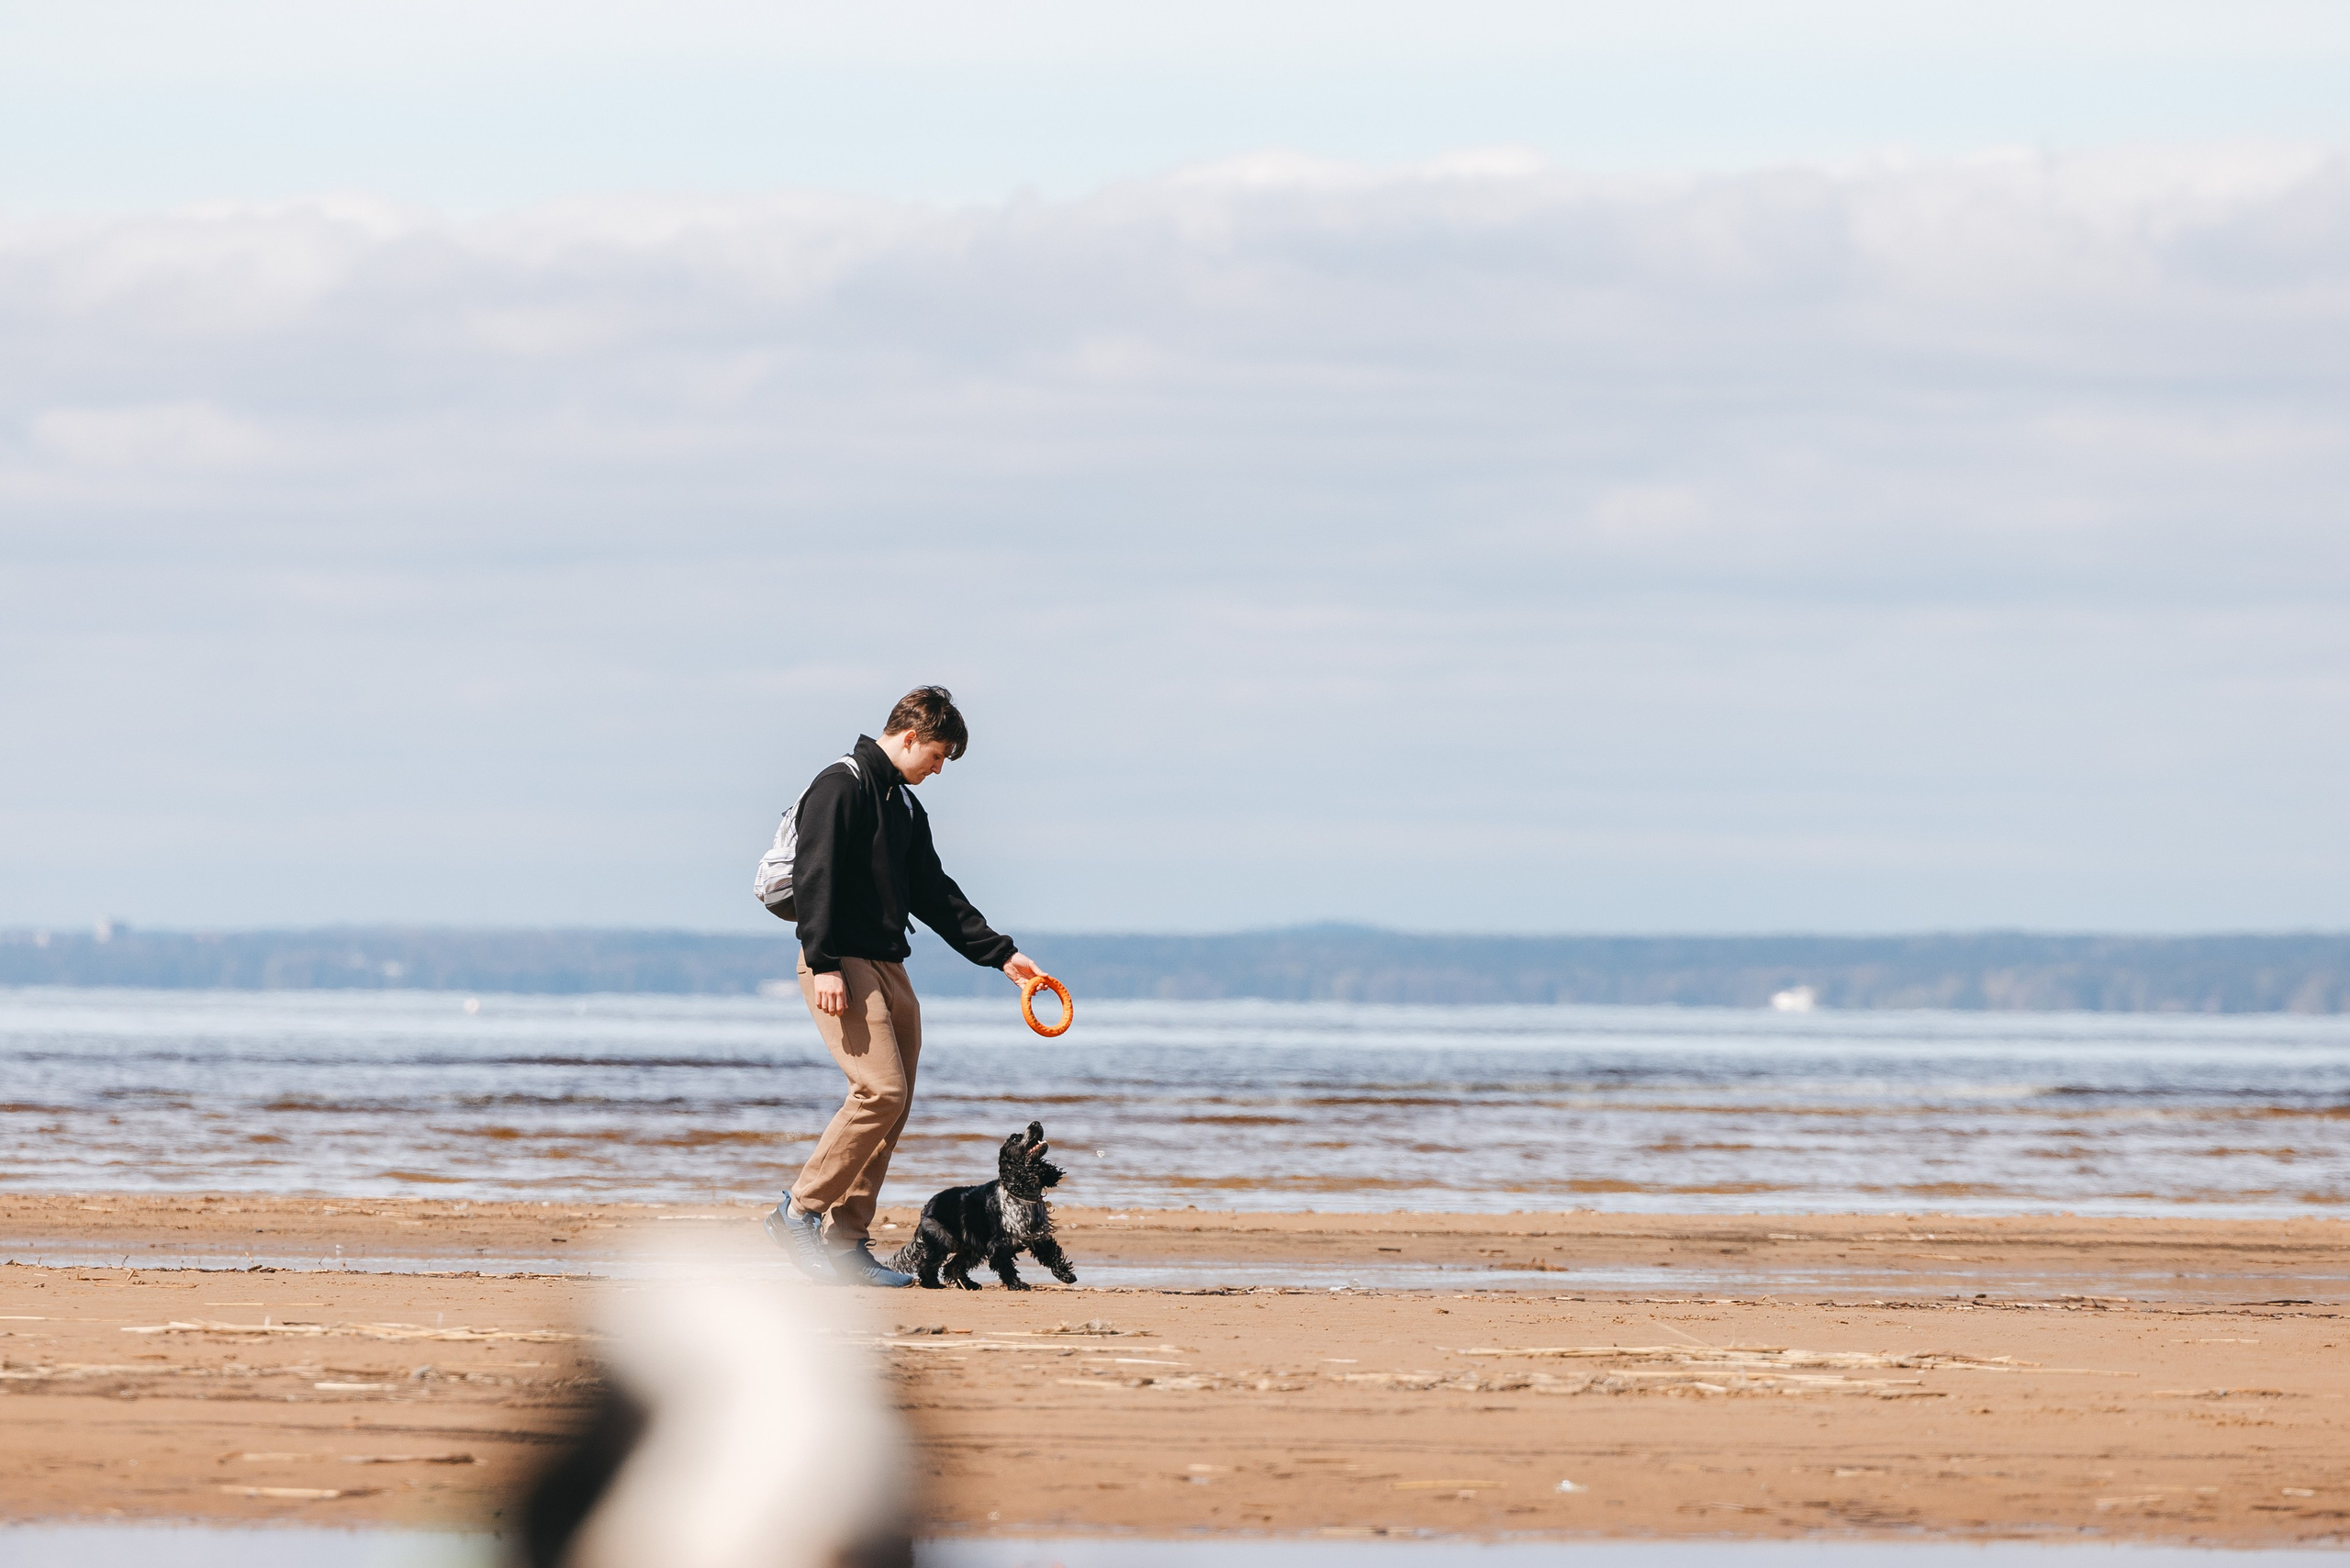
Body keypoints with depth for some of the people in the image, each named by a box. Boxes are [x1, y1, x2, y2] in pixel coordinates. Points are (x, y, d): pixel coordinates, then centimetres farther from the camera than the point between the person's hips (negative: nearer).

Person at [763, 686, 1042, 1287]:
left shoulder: (906, 806, 20)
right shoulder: (843, 786, -9)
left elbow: (934, 894, 23)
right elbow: (815, 877, -16)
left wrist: (1001, 953, 18)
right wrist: (823, 964, -24)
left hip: (888, 966, 10)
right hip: (842, 966, -9)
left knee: (893, 1103, 3)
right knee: (882, 1090, -19)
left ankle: (846, 1241, 6)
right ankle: (800, 1211, -10)